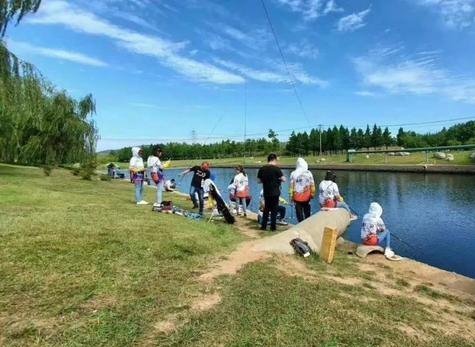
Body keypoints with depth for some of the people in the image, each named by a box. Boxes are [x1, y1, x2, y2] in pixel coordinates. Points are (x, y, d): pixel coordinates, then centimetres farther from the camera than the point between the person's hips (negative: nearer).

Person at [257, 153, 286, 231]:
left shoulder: (262, 169, -1)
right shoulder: (276, 168, -13)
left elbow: (259, 180, 6)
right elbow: (283, 179, -11)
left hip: (266, 192, 4)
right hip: (275, 192, -4)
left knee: (266, 209, 16)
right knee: (274, 209, 7)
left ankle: (263, 226, 19)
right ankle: (272, 227, 11)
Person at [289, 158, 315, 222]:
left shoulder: (293, 174, -8)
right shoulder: (309, 173, -6)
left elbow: (292, 186, -6)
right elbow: (312, 185, -2)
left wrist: (291, 196, 3)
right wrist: (312, 194, 11)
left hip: (297, 197, -1)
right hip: (307, 197, 1)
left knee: (299, 214, 7)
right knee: (307, 213, 15)